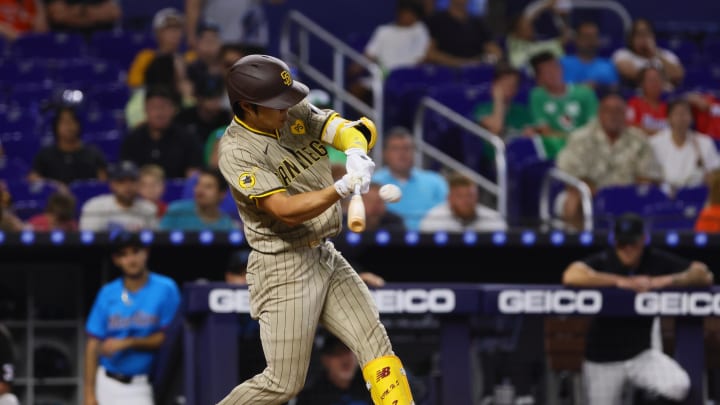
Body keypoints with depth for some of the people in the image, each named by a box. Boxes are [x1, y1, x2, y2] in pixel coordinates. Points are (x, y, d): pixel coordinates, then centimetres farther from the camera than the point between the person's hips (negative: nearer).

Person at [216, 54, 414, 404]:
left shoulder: (296, 113, 1)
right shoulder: (237, 152, -19)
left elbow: (357, 129, -5)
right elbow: (287, 211, -27)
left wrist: (356, 154, -29)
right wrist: (342, 189, -42)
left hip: (326, 258, 7)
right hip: (284, 269, -7)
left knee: (375, 344, -1)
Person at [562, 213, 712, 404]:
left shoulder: (657, 260, -3)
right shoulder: (603, 261, -10)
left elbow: (705, 275, -7)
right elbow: (570, 276, -30)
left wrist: (668, 280, -24)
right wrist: (619, 281, -32)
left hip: (642, 354, 1)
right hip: (603, 360, -1)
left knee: (678, 386, -25)